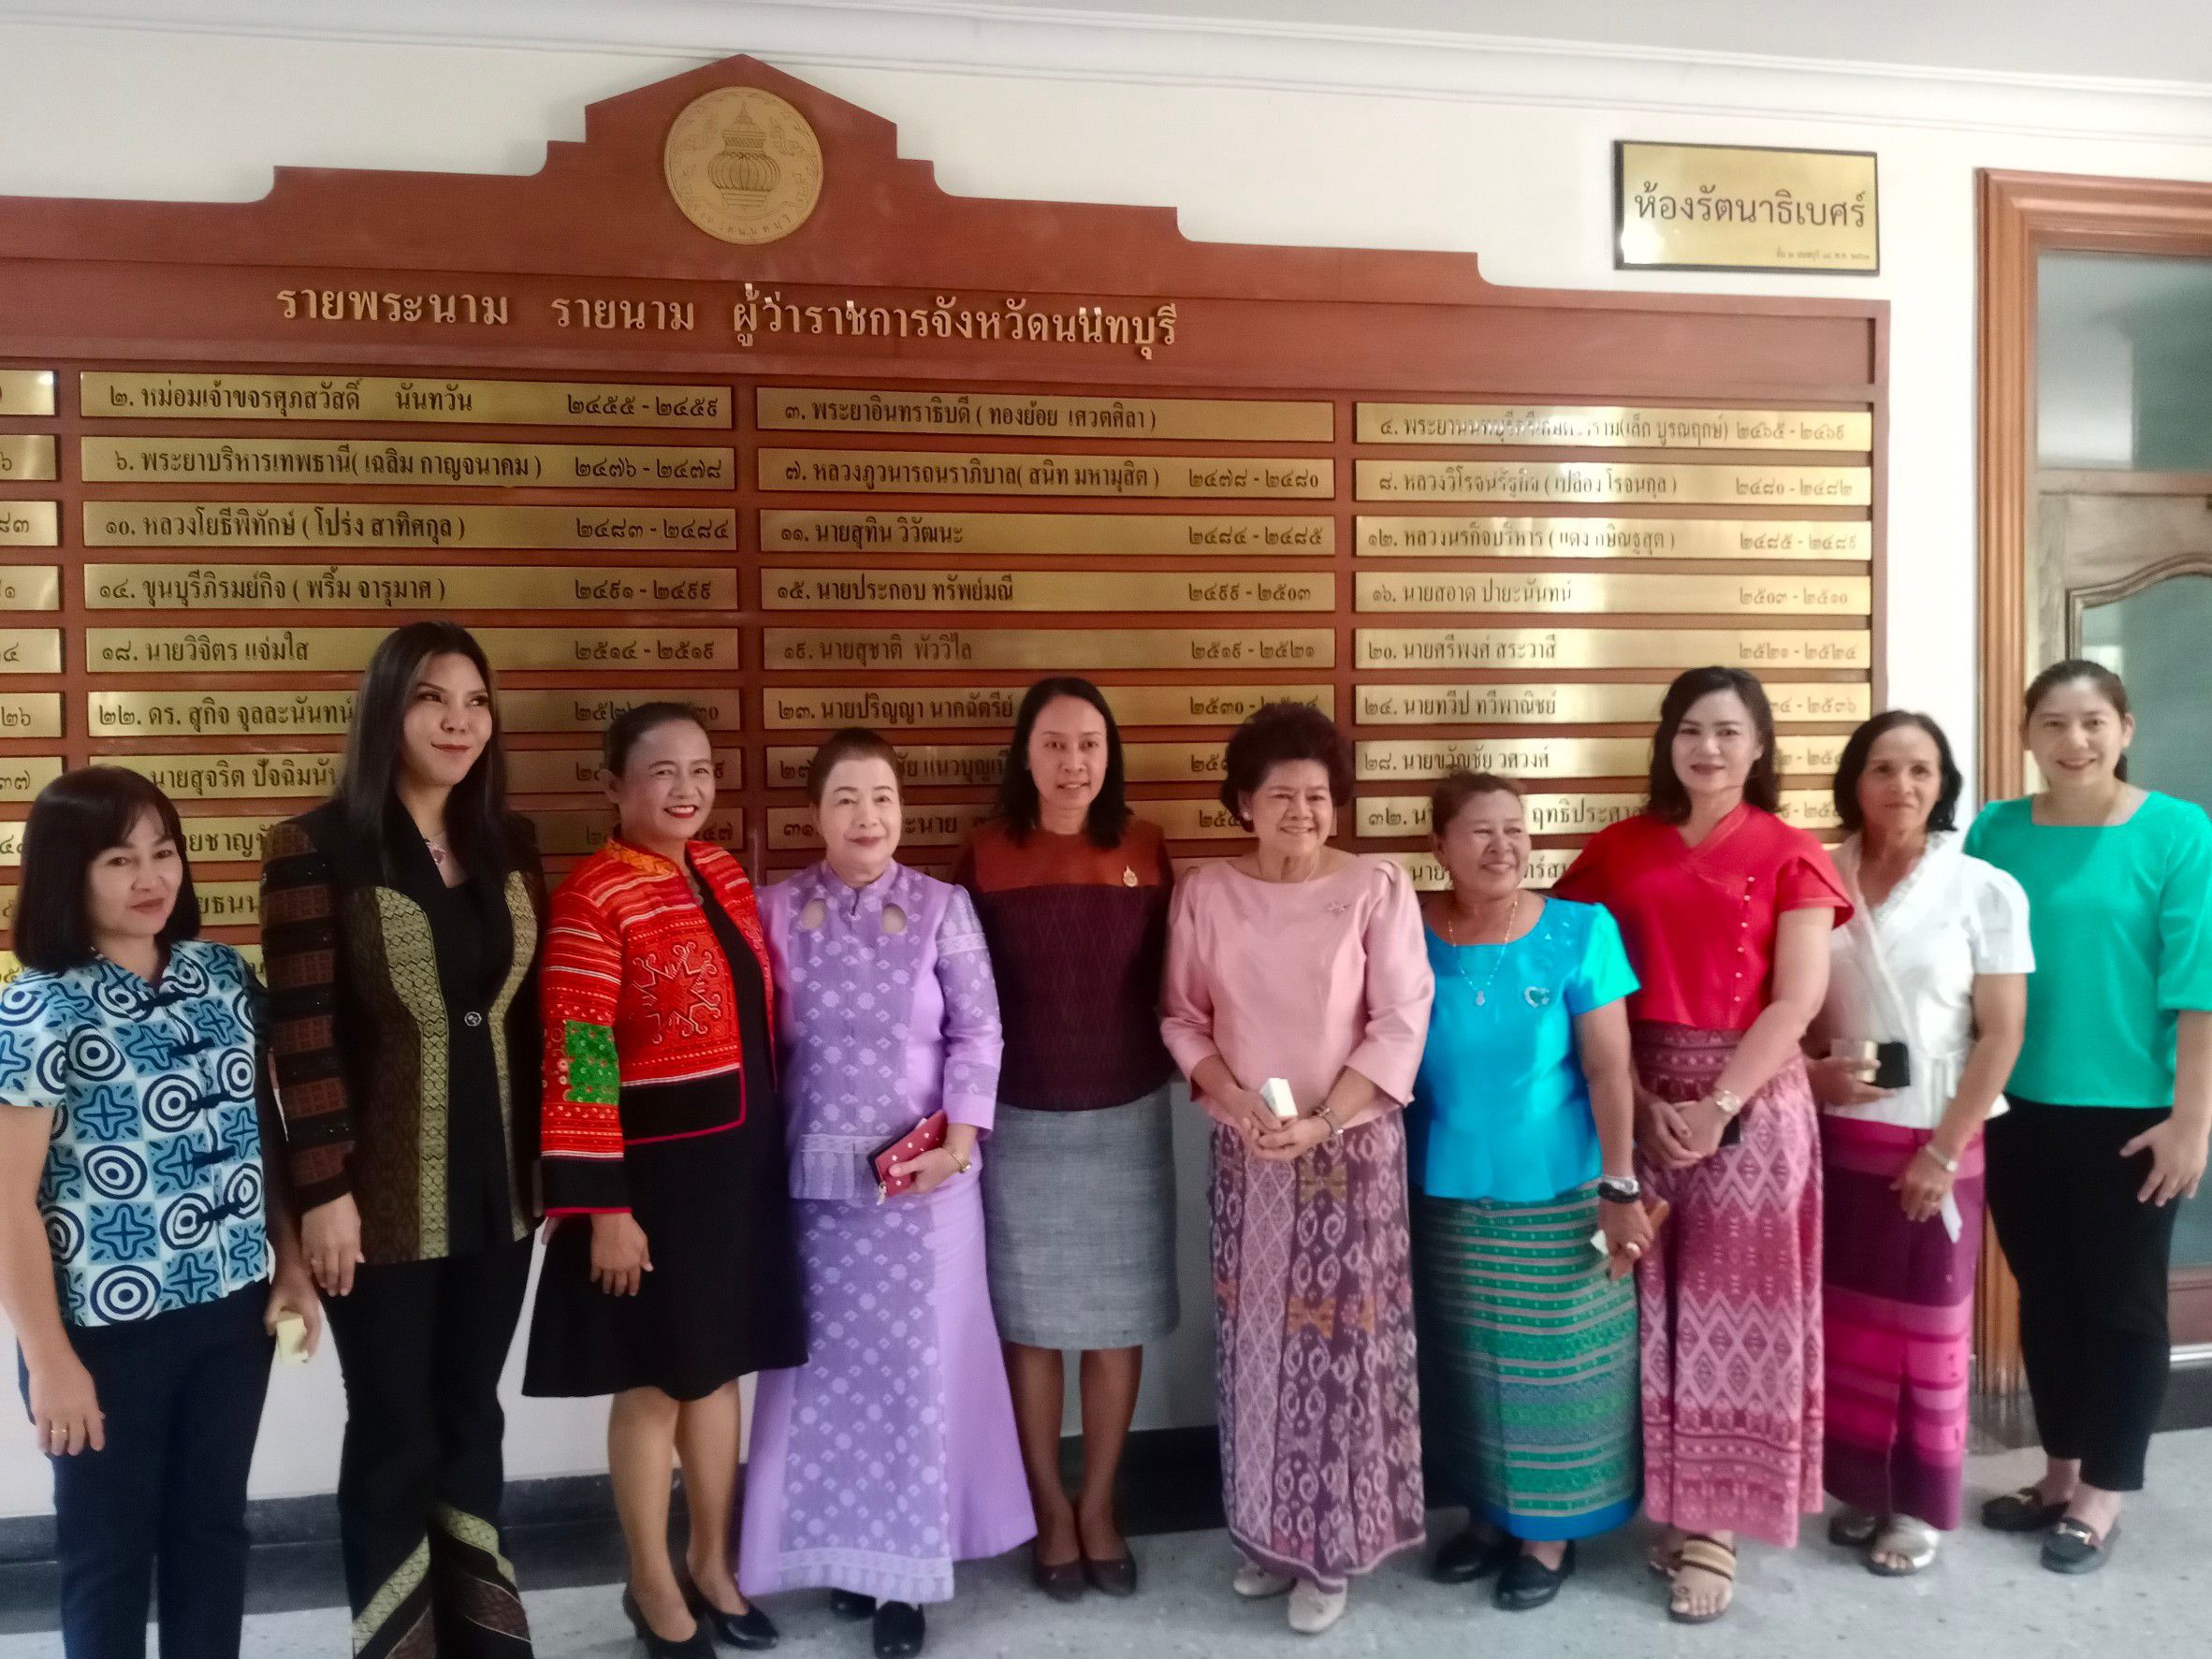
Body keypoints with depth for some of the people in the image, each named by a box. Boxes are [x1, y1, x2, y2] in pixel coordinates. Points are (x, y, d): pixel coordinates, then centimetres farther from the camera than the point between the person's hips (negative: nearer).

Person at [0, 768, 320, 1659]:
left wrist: (291, 1262, 8)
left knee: (212, 1525, 17)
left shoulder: (224, 973, 1)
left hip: (232, 1305, 5)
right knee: (109, 1545, 14)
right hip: (110, 1325, -4)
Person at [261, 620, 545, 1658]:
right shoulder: (316, 850, -10)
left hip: (498, 1187, 5)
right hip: (386, 1198, -5)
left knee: (471, 1417, 17)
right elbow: (301, 1035, -13)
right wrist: (324, 1189, -15)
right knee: (394, 1433, 9)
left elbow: (531, 1011, 9)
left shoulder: (510, 845, 6)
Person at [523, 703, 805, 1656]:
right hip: (653, 1165, -7)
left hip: (741, 1157, 7)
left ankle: (711, 1562, 35)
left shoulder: (723, 873, 7)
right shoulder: (592, 898, -15)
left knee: (721, 1365, 17)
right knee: (656, 1379, 7)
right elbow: (578, 1063, -18)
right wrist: (604, 1206, -19)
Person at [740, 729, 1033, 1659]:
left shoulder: (943, 907, -2)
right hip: (816, 1174, 1)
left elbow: (978, 1033, -2)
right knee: (829, 1363, 10)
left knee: (916, 1363, 3)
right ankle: (843, 1550, 28)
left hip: (925, 1173, -1)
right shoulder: (778, 911, 1)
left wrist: (960, 1138, -12)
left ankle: (907, 1568, 16)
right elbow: (760, 1042, 4)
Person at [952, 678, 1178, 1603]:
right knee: (1030, 1323, 9)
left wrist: (1177, 1070, 3)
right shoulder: (985, 855, -5)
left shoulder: (1143, 850, 0)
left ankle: (1099, 1504, 28)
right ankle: (1050, 1510, 26)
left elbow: (1165, 976, 7)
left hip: (1127, 1118, 2)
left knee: (1120, 1320, 10)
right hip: (1019, 1123, -1)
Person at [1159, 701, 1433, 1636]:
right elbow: (1181, 1016, 4)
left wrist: (1322, 1120, -15)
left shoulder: (1377, 888, -7)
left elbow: (1401, 1023, -8)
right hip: (1245, 1149, 2)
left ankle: (1333, 1547, 19)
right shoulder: (1205, 893, 0)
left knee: (1342, 1343, 3)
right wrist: (1233, 1100, -12)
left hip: (1352, 1147, -2)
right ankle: (1269, 1532, 27)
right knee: (1256, 1341, 10)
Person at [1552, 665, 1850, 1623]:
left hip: (1752, 1099, -2)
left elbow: (1797, 1000, -7)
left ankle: (1717, 1524, 13)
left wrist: (1718, 1105, -15)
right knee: (1656, 1306, 6)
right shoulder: (1617, 850, 6)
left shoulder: (1789, 854, 0)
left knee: (1734, 1308, 3)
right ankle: (1669, 1501, 20)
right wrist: (1644, 1102, -9)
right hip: (1641, 1099, 2)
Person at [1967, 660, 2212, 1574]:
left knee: (2121, 1301, 8)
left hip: (2131, 1113, -3)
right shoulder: (1994, 831, 2)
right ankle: (2059, 1470, 31)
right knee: (2044, 1297, 15)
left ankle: (2103, 1492, 23)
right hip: (2019, 1110, 4)